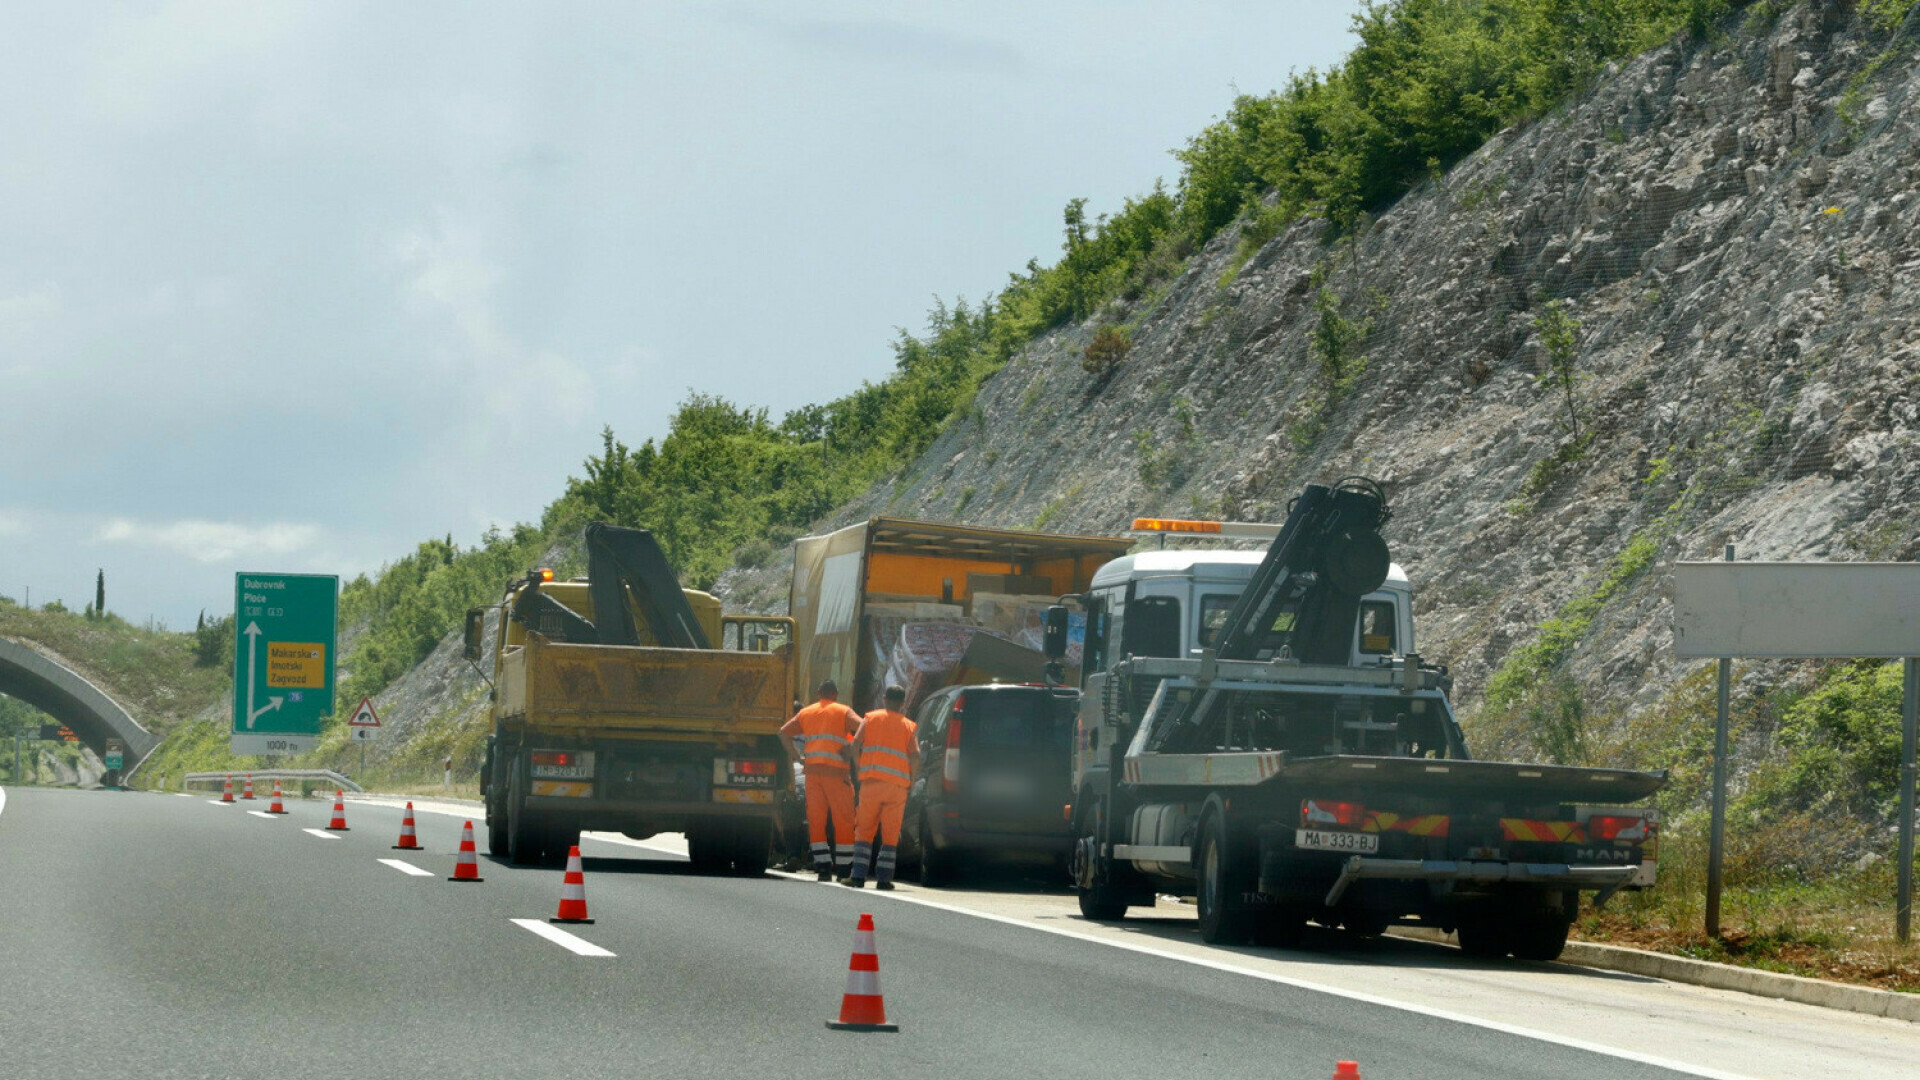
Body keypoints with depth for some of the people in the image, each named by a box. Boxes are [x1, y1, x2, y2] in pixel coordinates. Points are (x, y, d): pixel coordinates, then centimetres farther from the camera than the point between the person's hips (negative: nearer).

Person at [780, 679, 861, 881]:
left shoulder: (806, 713, 17)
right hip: (835, 772, -3)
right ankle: (844, 869, 1)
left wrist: (797, 757, 10)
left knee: (816, 821, 5)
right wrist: (852, 749, -4)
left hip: (812, 772, 3)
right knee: (843, 821, 2)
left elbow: (784, 732, 12)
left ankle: (823, 867, -3)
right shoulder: (844, 712, 6)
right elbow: (863, 728, -10)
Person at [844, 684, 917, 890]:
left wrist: (860, 766, 7)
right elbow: (915, 754, -5)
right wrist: (912, 779, 7)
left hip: (872, 781, 0)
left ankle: (858, 876, -2)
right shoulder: (908, 725, 8)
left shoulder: (871, 718, 8)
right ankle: (884, 878, 0)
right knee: (891, 833, 4)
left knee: (865, 829, 5)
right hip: (898, 784, 0)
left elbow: (855, 744, -4)